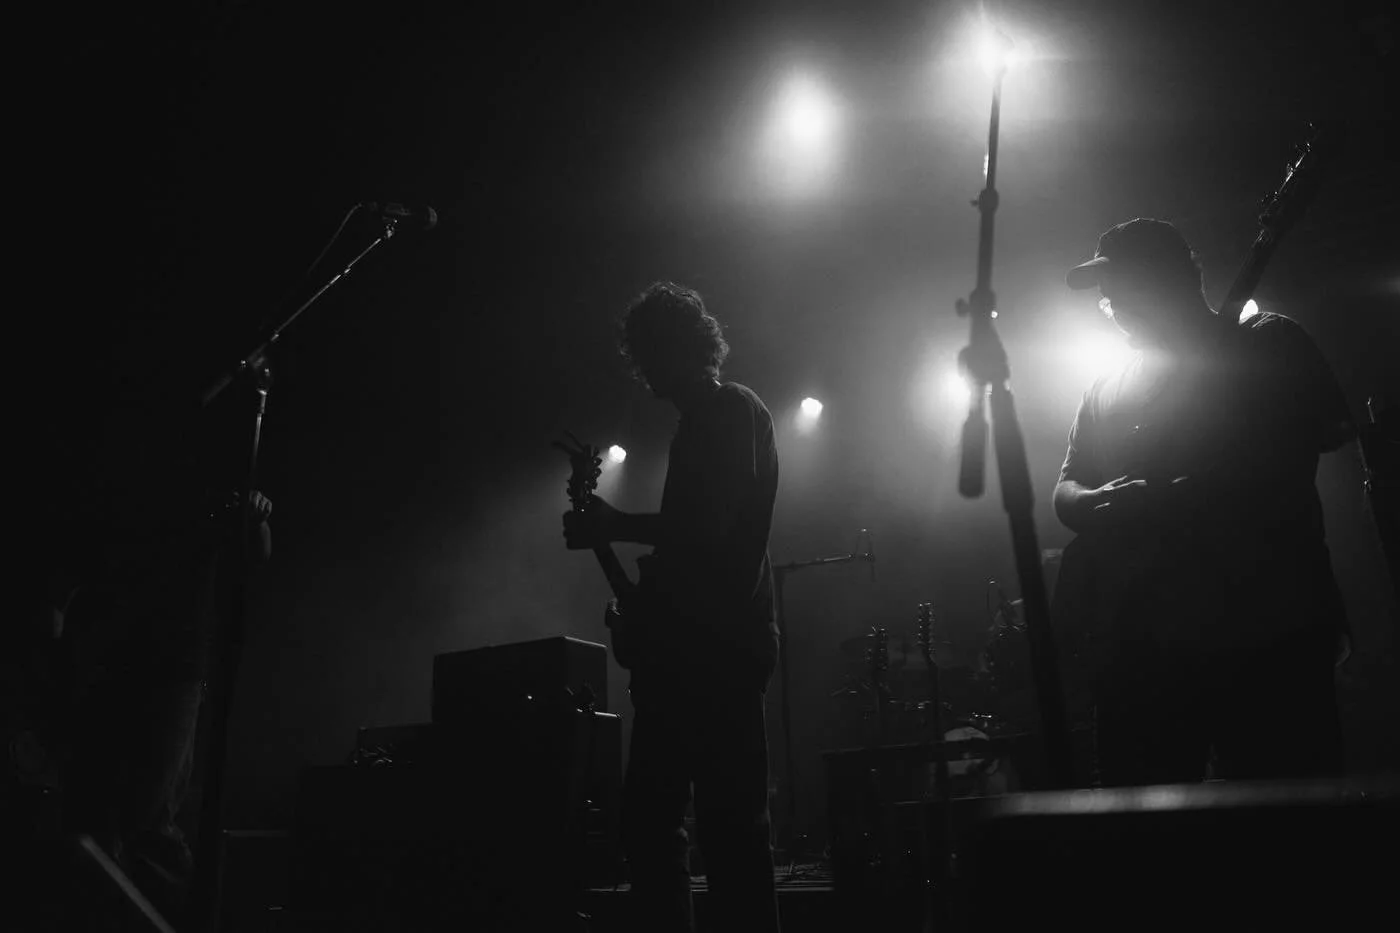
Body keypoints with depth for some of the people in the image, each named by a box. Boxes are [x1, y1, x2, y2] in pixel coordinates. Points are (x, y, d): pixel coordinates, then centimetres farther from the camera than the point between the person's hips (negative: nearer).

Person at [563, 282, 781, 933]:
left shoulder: (733, 410, -5)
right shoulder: (701, 422, 23)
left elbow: (706, 526, -18)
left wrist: (613, 527, -10)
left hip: (717, 646, -10)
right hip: (688, 646, 10)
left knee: (729, 822, -6)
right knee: (649, 816, 11)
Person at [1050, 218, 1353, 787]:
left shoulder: (1267, 344, 9)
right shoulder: (1106, 392, 21)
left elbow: (1329, 430, -5)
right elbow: (1066, 489, 18)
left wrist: (1175, 495, -15)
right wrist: (1099, 504, -8)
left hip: (1266, 633, -3)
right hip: (1138, 648, 4)